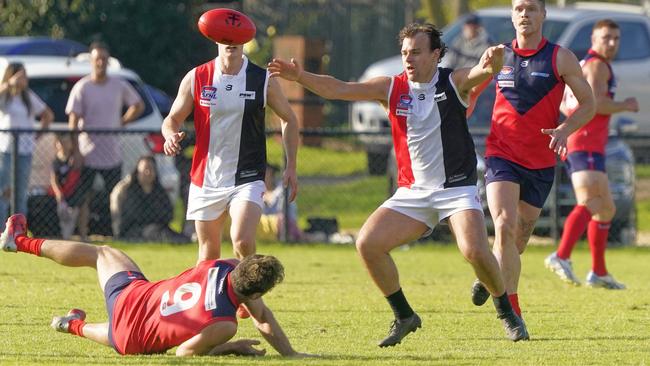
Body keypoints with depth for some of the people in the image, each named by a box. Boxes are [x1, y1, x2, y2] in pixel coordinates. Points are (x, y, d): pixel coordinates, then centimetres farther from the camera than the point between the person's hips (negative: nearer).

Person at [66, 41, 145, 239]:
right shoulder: (82, 88, -4)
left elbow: (138, 106, 20)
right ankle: (83, 236, -3)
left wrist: (122, 122, 6)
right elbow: (73, 121, -6)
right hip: (87, 155, -3)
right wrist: (76, 152, -13)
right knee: (82, 196, -5)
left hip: (112, 154, 3)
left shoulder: (119, 86, 5)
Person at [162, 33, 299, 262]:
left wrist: (291, 167, 6)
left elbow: (289, 119, 11)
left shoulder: (263, 81, -3)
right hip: (206, 181, 2)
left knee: (243, 243, -23)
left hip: (247, 180, -2)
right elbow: (172, 119, 7)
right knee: (208, 254, 9)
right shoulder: (196, 78, -1)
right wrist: (171, 136, -17)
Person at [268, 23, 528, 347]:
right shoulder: (391, 88, 1)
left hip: (457, 188, -4)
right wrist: (300, 76, -20)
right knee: (367, 244, -11)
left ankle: (506, 313, 3)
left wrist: (493, 61, -51)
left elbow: (484, 71, -26)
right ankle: (404, 317, 6)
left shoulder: (455, 83, -6)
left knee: (475, 251, -25)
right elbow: (339, 89, -5)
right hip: (412, 192, 4)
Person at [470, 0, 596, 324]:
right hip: (501, 155, -1)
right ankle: (513, 313, -21)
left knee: (520, 236, 11)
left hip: (540, 162, 1)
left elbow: (588, 104, 0)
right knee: (505, 226, -20)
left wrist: (564, 130, -16)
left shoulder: (560, 58, -1)